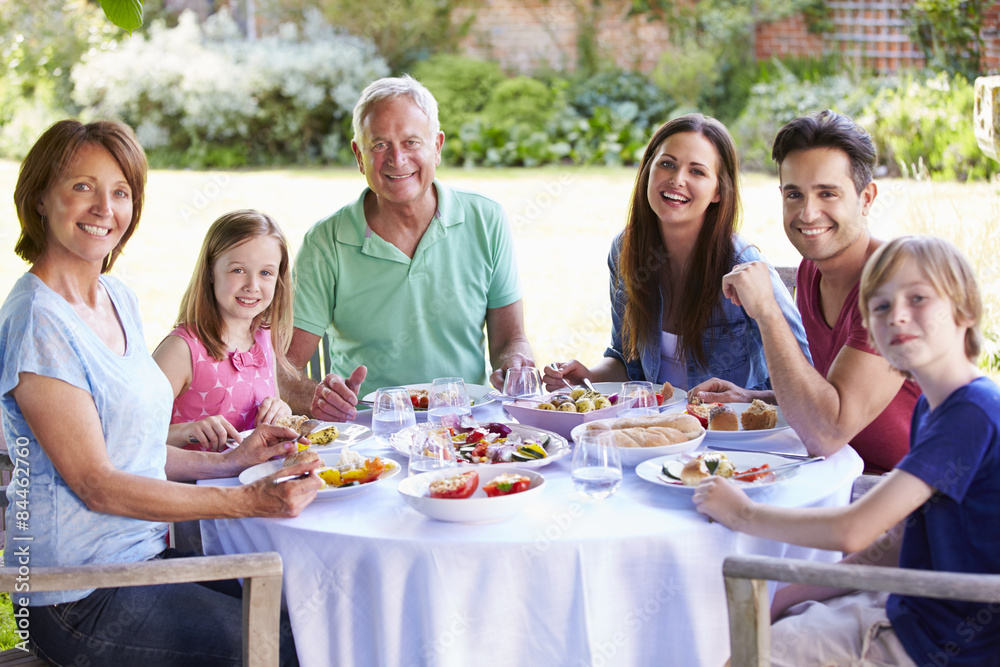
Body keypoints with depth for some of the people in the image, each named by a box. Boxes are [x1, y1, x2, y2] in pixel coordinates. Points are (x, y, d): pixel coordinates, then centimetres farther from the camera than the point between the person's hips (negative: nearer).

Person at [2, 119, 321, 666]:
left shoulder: (118, 298, 10)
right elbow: (97, 484, -19)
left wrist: (230, 461, 6)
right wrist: (251, 500, -21)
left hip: (147, 554, 8)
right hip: (82, 600, -8)